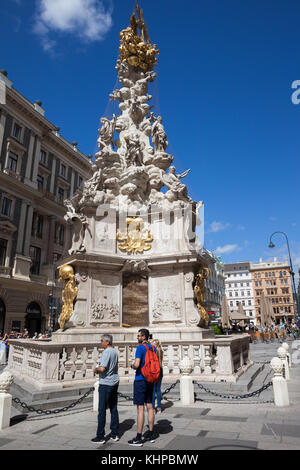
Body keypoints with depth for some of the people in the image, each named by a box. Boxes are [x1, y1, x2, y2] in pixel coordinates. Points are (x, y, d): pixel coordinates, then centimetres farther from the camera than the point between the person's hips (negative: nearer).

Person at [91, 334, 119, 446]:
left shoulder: (106, 352, -18)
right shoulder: (114, 351, 9)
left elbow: (102, 368, -26)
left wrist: (95, 369, -6)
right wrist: (99, 369, 9)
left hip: (105, 383, -9)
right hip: (115, 382, 9)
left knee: (102, 410, 1)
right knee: (114, 408, 13)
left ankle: (100, 437, 7)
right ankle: (115, 434, 20)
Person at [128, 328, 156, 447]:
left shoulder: (140, 348, -15)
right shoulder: (153, 347, 8)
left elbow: (137, 364, -24)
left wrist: (132, 366, -3)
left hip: (140, 380, -8)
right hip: (150, 380, 8)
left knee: (140, 408, -3)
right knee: (149, 406, 13)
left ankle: (138, 438, 4)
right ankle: (151, 434, 21)